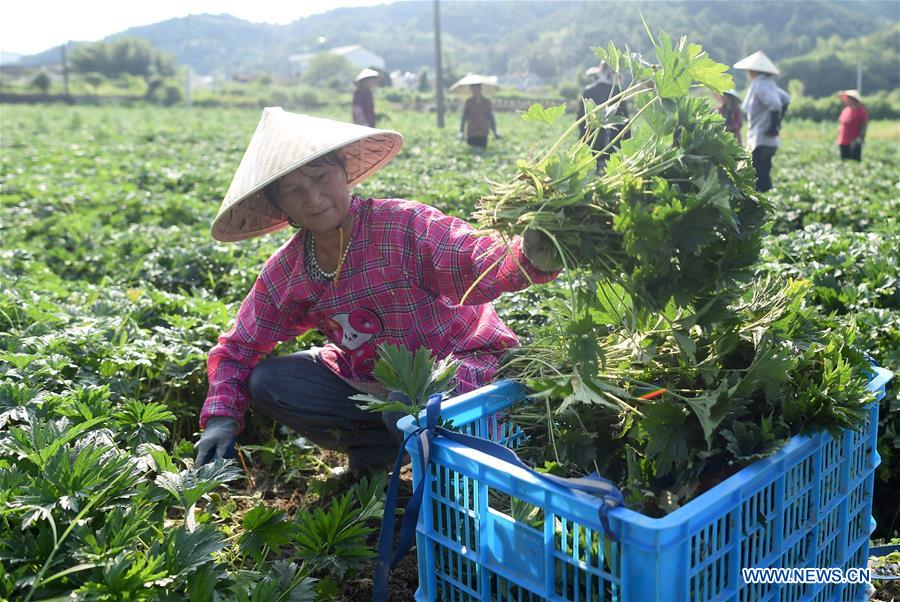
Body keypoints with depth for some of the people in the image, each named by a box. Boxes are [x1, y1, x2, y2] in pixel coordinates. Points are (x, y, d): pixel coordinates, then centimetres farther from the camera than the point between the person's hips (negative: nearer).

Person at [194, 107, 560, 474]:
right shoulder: (284, 273, -6)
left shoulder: (403, 225, -23)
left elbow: (482, 268, -36)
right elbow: (238, 348, 4)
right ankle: (380, 447, -5)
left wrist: (530, 257, -59)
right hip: (367, 378, 6)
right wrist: (221, 417, -12)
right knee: (265, 381, -9)